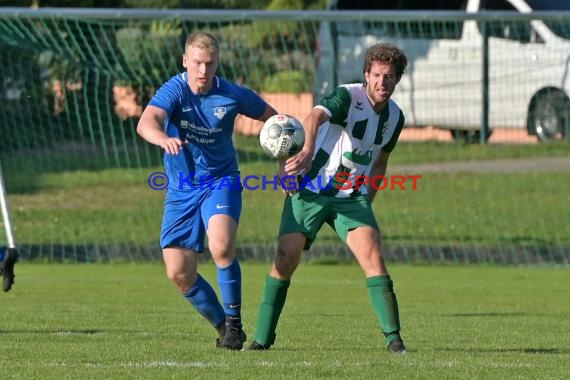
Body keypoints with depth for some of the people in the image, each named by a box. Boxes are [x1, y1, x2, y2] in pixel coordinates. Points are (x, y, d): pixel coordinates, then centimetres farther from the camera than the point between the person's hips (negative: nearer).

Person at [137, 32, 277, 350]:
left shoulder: (233, 95, -8)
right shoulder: (174, 91, -14)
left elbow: (273, 118, 9)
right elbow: (146, 123, -35)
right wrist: (164, 139, -57)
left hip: (220, 182, -1)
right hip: (181, 191, 1)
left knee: (221, 247, -29)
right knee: (179, 273, -5)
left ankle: (234, 323, -12)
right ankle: (223, 325, 18)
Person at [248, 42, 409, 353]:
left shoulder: (395, 117, 4)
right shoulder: (349, 96, -17)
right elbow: (316, 116, -39)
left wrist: (367, 199, 12)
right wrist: (308, 149, -59)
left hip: (352, 197, 4)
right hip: (310, 191, -4)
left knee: (373, 256, -16)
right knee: (285, 261, -6)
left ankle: (393, 337, -15)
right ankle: (263, 338, 6)